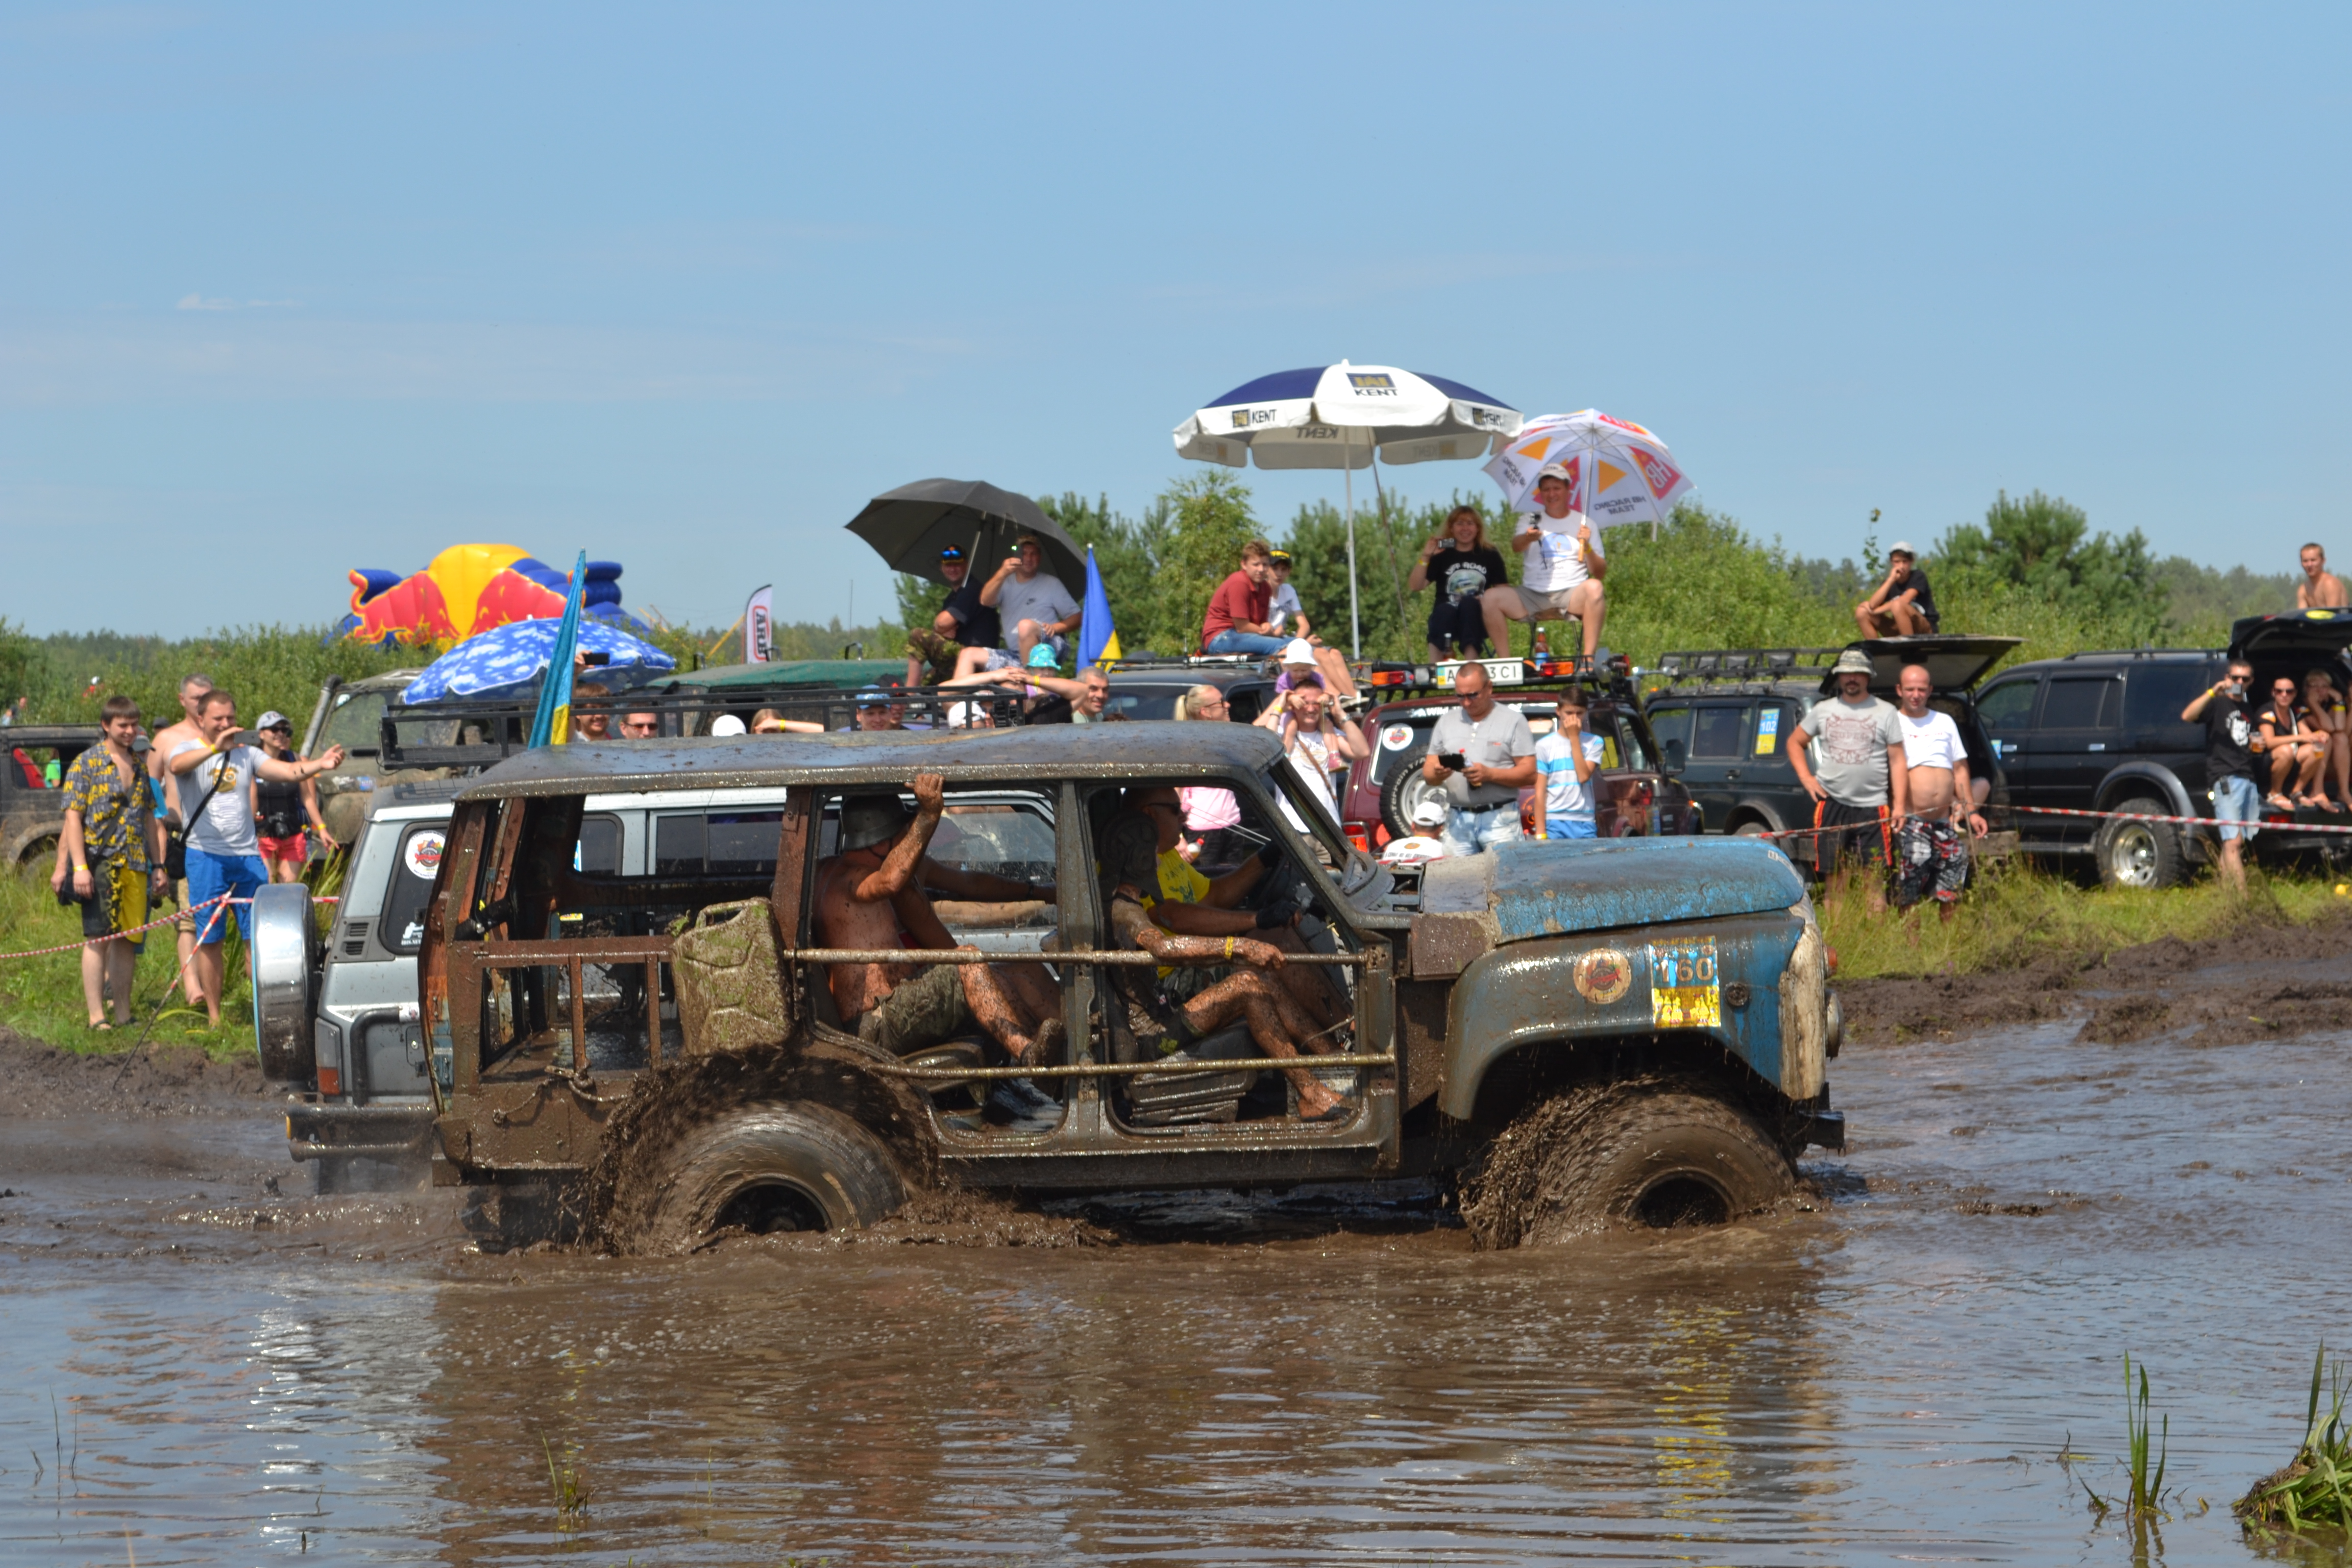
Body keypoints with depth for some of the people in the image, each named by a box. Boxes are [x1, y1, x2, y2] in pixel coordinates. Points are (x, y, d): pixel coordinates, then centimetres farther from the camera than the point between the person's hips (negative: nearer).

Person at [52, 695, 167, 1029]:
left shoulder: (139, 765, 15)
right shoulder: (87, 763, -3)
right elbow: (73, 817, -7)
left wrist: (158, 867, 16)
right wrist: (79, 867, -16)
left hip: (134, 865, 6)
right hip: (99, 862, -5)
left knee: (127, 940, 7)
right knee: (97, 938, -6)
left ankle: (123, 1015, 12)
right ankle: (97, 1017, -7)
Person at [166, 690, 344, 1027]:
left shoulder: (247, 755, 12)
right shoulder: (189, 750, 0)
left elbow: (288, 772, 0)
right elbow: (177, 765, -24)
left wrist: (319, 765, -20)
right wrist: (214, 748, -42)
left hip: (248, 856, 3)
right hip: (206, 856, -3)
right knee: (209, 939, 2)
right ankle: (214, 1017, 9)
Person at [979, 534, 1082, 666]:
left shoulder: (1051, 584, 10)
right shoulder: (1006, 583, 16)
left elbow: (1075, 619, 6)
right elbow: (985, 601, -6)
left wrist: (1055, 627, -15)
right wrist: (1002, 574, -21)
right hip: (1016, 655, 4)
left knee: (1025, 625, -35)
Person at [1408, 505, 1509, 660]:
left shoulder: (1490, 556, 14)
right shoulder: (1442, 556, 11)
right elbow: (1415, 587, 2)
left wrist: (1490, 600, -11)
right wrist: (1425, 558, -7)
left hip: (1476, 621, 1)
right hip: (1446, 619, -1)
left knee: (1469, 604, -34)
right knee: (1444, 611, -36)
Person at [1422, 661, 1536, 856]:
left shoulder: (1513, 721, 5)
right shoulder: (1447, 721, 17)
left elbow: (1530, 774, -2)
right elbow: (1428, 770, 16)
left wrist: (1489, 774, -15)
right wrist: (1437, 773, -9)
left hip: (1499, 819, -4)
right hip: (1457, 821, 4)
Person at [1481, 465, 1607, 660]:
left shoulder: (1584, 523, 12)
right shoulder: (1531, 521, 15)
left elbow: (1600, 574, 7)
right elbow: (1516, 545, -9)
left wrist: (1587, 547, -12)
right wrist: (1528, 538, -32)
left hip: (1571, 595, -1)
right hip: (1533, 597, 1)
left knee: (1594, 588, -34)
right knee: (1490, 598, -22)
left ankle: (1589, 658, -34)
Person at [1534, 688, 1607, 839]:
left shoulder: (1594, 743, 10)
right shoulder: (1544, 745, 5)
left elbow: (1584, 776, -7)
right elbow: (1540, 792, 2)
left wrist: (1574, 738, -4)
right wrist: (1541, 833, -6)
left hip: (1584, 824, 1)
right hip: (1554, 823, -1)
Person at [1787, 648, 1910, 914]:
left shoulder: (1885, 712, 5)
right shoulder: (1823, 710, 11)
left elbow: (1898, 761, 3)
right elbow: (1795, 742, 22)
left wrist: (1900, 805, -5)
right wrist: (1806, 778, 6)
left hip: (1872, 808, -2)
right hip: (1832, 804, 2)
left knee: (1874, 881, -6)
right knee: (1835, 878, 2)